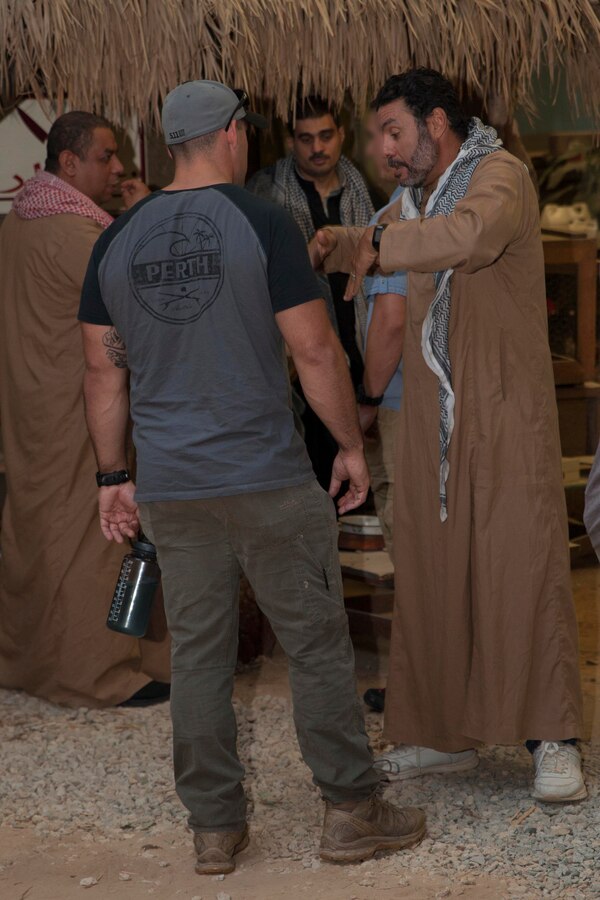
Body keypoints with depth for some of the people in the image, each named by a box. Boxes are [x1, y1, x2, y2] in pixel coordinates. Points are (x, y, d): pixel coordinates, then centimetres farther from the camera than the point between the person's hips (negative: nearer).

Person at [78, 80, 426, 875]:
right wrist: (352, 445, 2)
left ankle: (214, 827, 16)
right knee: (317, 643, 6)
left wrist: (113, 477, 16)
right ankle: (351, 810, 13)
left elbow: (103, 370, 8)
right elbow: (314, 350, -9)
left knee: (198, 653, 9)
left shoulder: (116, 242, 5)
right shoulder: (262, 224, -8)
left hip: (169, 487, 4)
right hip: (269, 481, -4)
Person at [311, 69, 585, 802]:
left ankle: (552, 742, -3)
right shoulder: (418, 199, 17)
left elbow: (472, 232, -32)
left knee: (522, 566, -8)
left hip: (503, 413, -7)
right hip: (430, 418, 8)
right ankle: (443, 734, 15)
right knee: (430, 571, 6)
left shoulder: (500, 176, -9)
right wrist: (337, 244, 14)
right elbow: (385, 247, 37)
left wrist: (378, 245, -20)